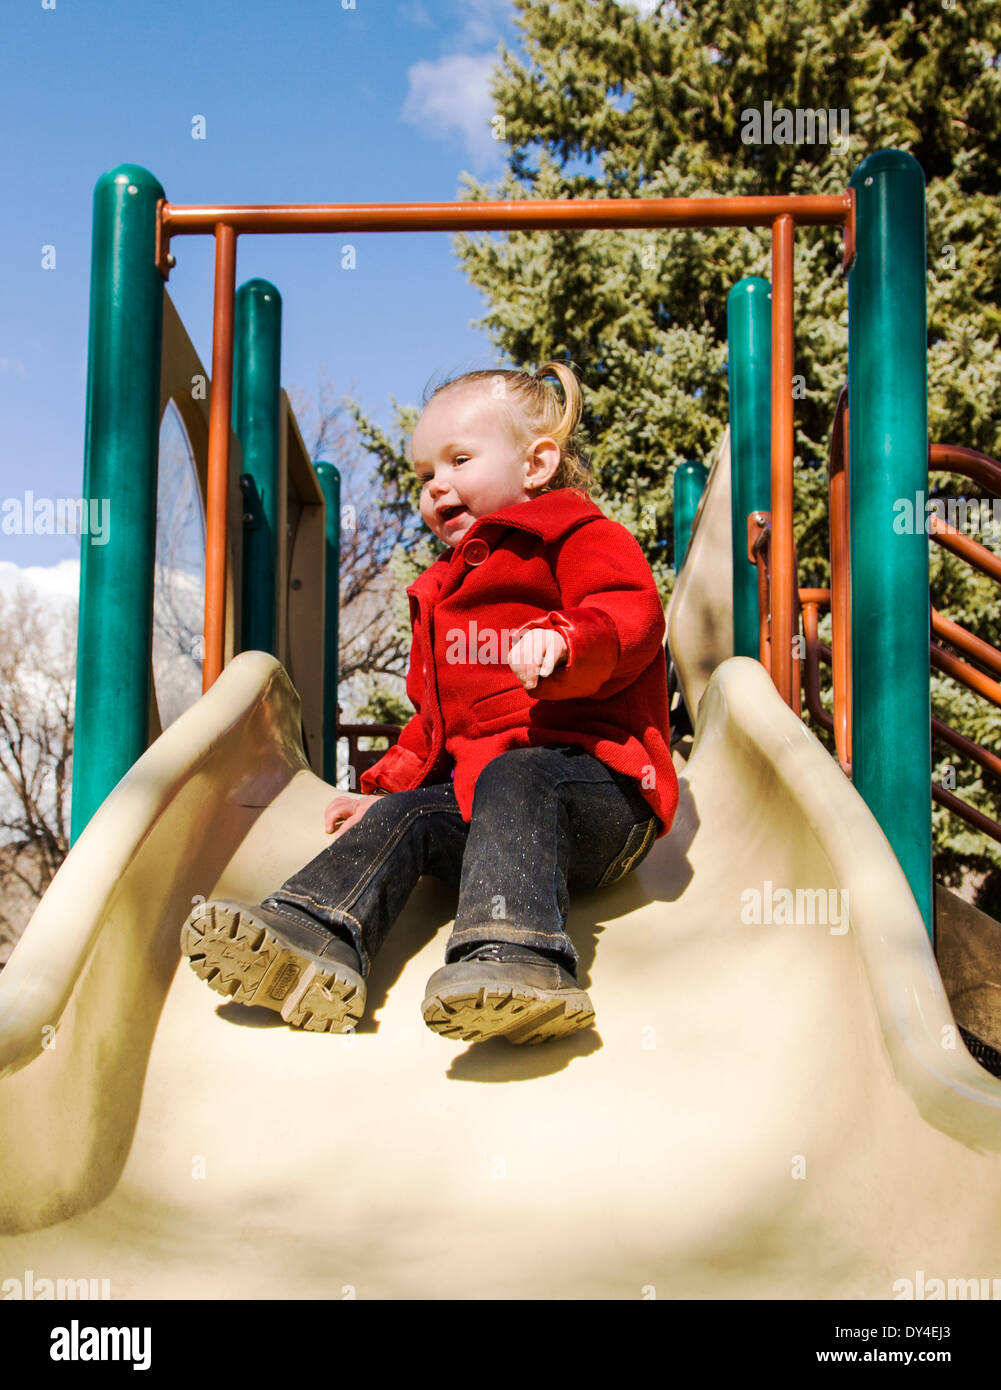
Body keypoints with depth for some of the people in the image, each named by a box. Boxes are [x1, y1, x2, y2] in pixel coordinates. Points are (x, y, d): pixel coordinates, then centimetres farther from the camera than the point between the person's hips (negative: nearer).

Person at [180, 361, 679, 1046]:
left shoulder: (582, 537, 7)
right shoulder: (446, 589, 32)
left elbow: (632, 616, -14)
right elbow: (437, 717, 37)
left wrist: (565, 645, -34)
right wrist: (390, 781, 24)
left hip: (599, 784, -7)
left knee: (512, 784, -36)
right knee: (404, 817, -17)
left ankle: (519, 956, -57)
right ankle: (313, 937, -38)